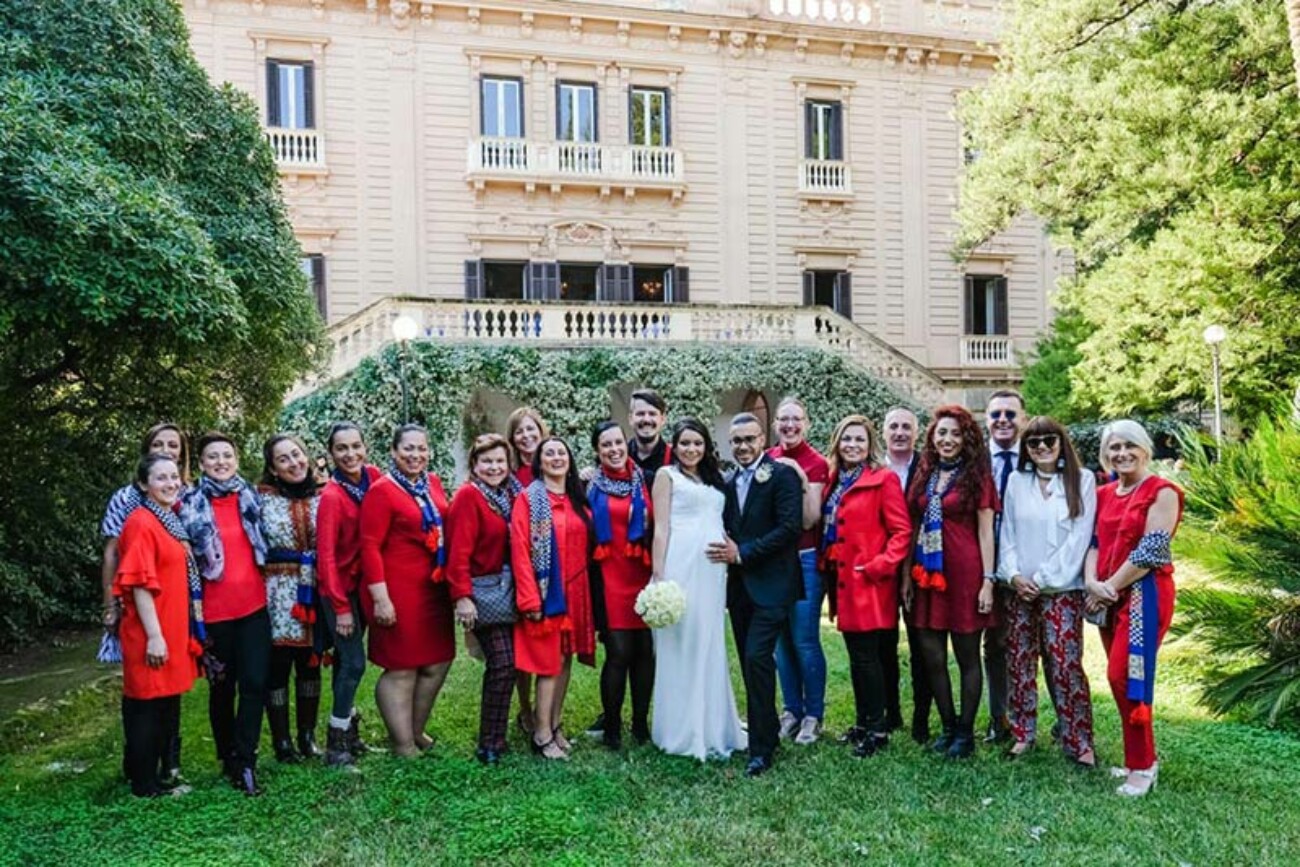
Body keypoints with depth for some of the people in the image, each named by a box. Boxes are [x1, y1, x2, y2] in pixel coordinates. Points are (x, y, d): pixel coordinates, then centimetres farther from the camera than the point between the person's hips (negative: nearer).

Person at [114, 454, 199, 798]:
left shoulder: (172, 522, 12)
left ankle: (164, 775, 26)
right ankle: (145, 784, 14)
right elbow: (140, 583, -19)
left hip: (175, 629, 9)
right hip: (152, 635, -9)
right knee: (147, 706, 3)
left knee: (169, 704, 15)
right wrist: (154, 636, -21)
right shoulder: (141, 523, -15)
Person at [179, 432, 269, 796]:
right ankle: (228, 757, 25)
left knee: (255, 682, -4)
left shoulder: (251, 497, 7)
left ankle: (246, 760, 4)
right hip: (215, 610, -2)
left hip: (254, 605, 2)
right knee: (222, 687, 10)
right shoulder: (190, 504, -3)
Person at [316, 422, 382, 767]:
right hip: (338, 587, -5)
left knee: (347, 659, 15)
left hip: (362, 582, 6)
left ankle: (348, 729, 28)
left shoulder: (373, 477, -3)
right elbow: (326, 555, -18)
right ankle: (336, 743, 6)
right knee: (353, 661, -5)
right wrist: (341, 607, -16)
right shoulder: (332, 496, -19)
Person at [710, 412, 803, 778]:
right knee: (750, 661, 11)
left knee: (757, 657, -14)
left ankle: (762, 748, -6)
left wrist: (742, 553, -15)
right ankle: (765, 728, 26)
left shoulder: (782, 475, -6)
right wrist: (725, 551, -3)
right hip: (740, 586, 7)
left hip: (771, 584, -7)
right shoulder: (729, 483, 15)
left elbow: (790, 527, -16)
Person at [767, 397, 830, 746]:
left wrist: (801, 481, -24)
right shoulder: (767, 460, 6)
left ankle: (813, 715, 13)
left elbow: (809, 520, -13)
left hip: (804, 560, -4)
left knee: (805, 641, -2)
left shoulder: (816, 464, -7)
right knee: (781, 639, 9)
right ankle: (791, 710, 23)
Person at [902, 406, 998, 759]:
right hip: (928, 574, 5)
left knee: (967, 657, 6)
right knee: (932, 657, 8)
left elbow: (985, 532, -4)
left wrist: (988, 580, -10)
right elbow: (913, 529, 10)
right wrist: (906, 575, 5)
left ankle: (966, 731, 19)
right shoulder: (924, 475, 11)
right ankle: (947, 726, 23)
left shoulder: (976, 476, -1)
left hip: (964, 573, -4)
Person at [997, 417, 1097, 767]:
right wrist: (1013, 575, -7)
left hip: (1063, 590, -3)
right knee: (1019, 664, 6)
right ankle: (1023, 734, 18)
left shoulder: (1082, 480, 0)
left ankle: (1078, 741, 8)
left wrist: (1044, 579, -10)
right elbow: (1007, 534, 8)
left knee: (1065, 665, -4)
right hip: (1019, 590, 3)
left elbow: (1080, 537, -6)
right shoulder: (1016, 481, 9)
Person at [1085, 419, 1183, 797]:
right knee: (1122, 678, 10)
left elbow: (1150, 551, -15)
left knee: (1126, 676, -11)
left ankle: (1142, 765, 1)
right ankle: (1140, 758, 22)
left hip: (1143, 593, -7)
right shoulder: (1104, 494, 13)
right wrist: (1091, 582, -9)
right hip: (1107, 597, 7)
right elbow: (1094, 542, 9)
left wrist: (1110, 588, -13)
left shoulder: (1161, 492, -7)